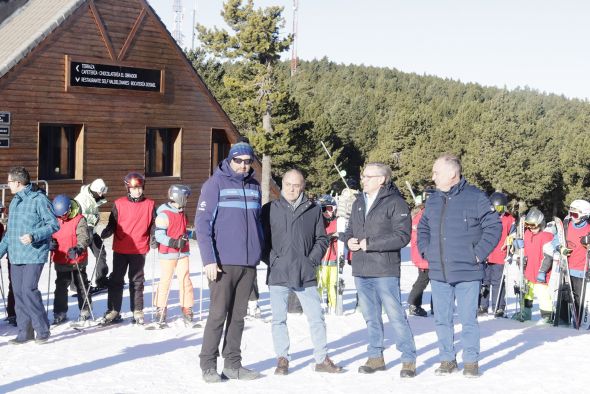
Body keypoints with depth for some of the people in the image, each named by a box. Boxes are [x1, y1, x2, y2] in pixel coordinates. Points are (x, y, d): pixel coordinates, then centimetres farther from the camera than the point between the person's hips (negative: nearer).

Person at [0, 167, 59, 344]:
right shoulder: (14, 201, 16)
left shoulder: (39, 199, -9)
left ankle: (42, 329, 0)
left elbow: (54, 224, -11)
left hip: (34, 255, -8)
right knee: (18, 294, 6)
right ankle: (25, 332, 14)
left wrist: (34, 236, -22)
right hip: (16, 256, 8)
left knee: (29, 291, -14)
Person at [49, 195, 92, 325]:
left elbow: (84, 237, -21)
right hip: (60, 261, 4)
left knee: (81, 285, 10)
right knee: (60, 287, 8)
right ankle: (60, 313, 16)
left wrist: (78, 248, -39)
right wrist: (50, 242, -9)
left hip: (77, 261, -4)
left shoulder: (79, 220, -13)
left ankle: (85, 310, 22)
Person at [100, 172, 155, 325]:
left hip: (139, 250, -1)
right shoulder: (119, 203, 2)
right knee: (116, 280, 5)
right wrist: (106, 232, -16)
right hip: (120, 249, 1)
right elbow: (113, 223, 3)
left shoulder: (149, 204, 2)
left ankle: (137, 311, 17)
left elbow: (153, 224, 7)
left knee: (137, 281, 9)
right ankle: (114, 311, 13)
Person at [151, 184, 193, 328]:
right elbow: (159, 235, -18)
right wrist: (174, 243, -25)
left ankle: (187, 309, 9)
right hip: (168, 253, -6)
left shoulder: (182, 213, 11)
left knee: (185, 279, 2)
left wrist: (185, 237, 11)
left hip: (183, 252, 6)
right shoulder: (164, 214, -14)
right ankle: (161, 310, 13)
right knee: (165, 281, 1)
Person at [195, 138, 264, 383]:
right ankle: (208, 364, 8)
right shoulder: (215, 184, -5)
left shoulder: (254, 186, 12)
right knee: (218, 314, -3)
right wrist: (209, 260, -14)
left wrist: (259, 253, 13)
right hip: (224, 262, -5)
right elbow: (202, 223, -8)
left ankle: (233, 363, 16)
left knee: (238, 315, 9)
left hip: (248, 263, 5)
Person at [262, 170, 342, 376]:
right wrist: (271, 260, -6)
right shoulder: (270, 210, 1)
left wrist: (313, 260, 0)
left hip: (306, 274, 1)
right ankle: (282, 359, 17)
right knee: (279, 319, 6)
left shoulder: (313, 210, 6)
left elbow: (322, 239, 12)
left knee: (316, 317, 5)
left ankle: (322, 359, 16)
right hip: (278, 274, -1)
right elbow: (261, 239, 4)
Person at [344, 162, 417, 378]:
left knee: (396, 316, -3)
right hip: (361, 270, 7)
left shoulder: (395, 203, -9)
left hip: (385, 271, -7)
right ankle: (376, 357, 25)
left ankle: (409, 359, 7)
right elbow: (350, 229, 23)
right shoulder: (358, 202, 14)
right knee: (371, 317, 14)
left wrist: (370, 243, -18)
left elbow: (402, 236, -16)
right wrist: (349, 240, -1)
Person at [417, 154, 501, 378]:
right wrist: (425, 250, 9)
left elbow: (494, 226, -6)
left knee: (468, 319, 1)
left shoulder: (475, 198, -7)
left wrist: (478, 254, -10)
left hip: (467, 273, -5)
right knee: (442, 319, 10)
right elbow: (423, 228, 23)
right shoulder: (433, 200, 10)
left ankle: (471, 361, 14)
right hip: (438, 273, 5)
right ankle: (447, 359, 22)